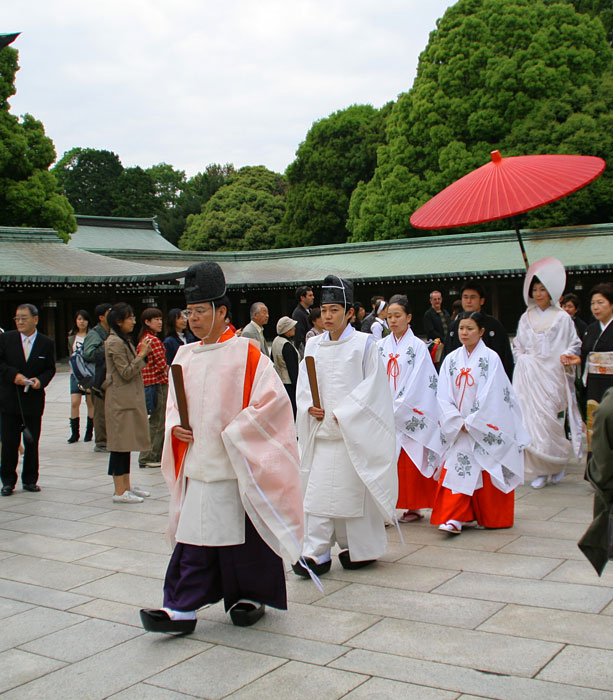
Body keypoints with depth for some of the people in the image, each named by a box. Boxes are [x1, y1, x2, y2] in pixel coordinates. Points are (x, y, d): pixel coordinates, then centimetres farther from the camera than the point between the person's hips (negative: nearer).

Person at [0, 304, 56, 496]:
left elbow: (50, 369, 6)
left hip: (34, 400, 1)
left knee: (32, 443, 7)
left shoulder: (46, 343, 2)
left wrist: (41, 380, -13)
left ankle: (30, 480, 19)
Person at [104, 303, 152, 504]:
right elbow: (126, 373, -17)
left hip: (129, 398, 10)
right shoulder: (115, 342, -14)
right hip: (120, 400, -10)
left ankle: (126, 486, 18)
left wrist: (141, 353, 11)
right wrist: (141, 355, -13)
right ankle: (119, 491, -4)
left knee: (126, 442, 12)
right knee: (120, 443, -7)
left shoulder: (124, 340, 18)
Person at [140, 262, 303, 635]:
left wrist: (234, 431, -16)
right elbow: (175, 404, 20)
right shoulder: (185, 356, 10)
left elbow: (273, 398, -14)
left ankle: (253, 596, 25)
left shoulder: (245, 354, -9)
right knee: (195, 534, 4)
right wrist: (175, 426, -1)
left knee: (244, 534, 6)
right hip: (197, 463, 5)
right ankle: (183, 608, 7)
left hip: (237, 467, -5)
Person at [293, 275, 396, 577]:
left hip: (354, 432, -4)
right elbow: (303, 385, 13)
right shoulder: (313, 345, 10)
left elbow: (372, 386, -7)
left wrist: (343, 414, -13)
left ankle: (362, 549, 19)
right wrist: (309, 407, -6)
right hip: (321, 432, 4)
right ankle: (317, 554, 5)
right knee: (317, 492, 0)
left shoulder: (364, 344, -3)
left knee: (353, 491, 2)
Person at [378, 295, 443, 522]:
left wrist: (397, 409, -11)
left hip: (409, 415, -3)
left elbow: (417, 384, -7)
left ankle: (414, 507, 10)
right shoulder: (381, 346, 10)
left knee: (410, 461, 0)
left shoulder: (418, 346, -2)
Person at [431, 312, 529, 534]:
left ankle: (489, 517, 18)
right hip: (458, 428, 3)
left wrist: (470, 422, -11)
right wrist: (457, 422, -9)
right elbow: (443, 395, 2)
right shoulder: (451, 359, 6)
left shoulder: (491, 358, -6)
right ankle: (454, 518, -4)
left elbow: (491, 395, -11)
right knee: (456, 469, -5)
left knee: (486, 473, 3)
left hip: (484, 427, -3)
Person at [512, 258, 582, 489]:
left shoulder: (562, 318, 2)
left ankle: (557, 463, 15)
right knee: (530, 420, -3)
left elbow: (574, 345, 5)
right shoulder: (526, 318, 12)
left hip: (551, 377, -3)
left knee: (549, 420, -8)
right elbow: (517, 345, 20)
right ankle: (539, 471, 4)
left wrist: (565, 356, -13)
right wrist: (522, 358, 4)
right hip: (528, 377, 3)